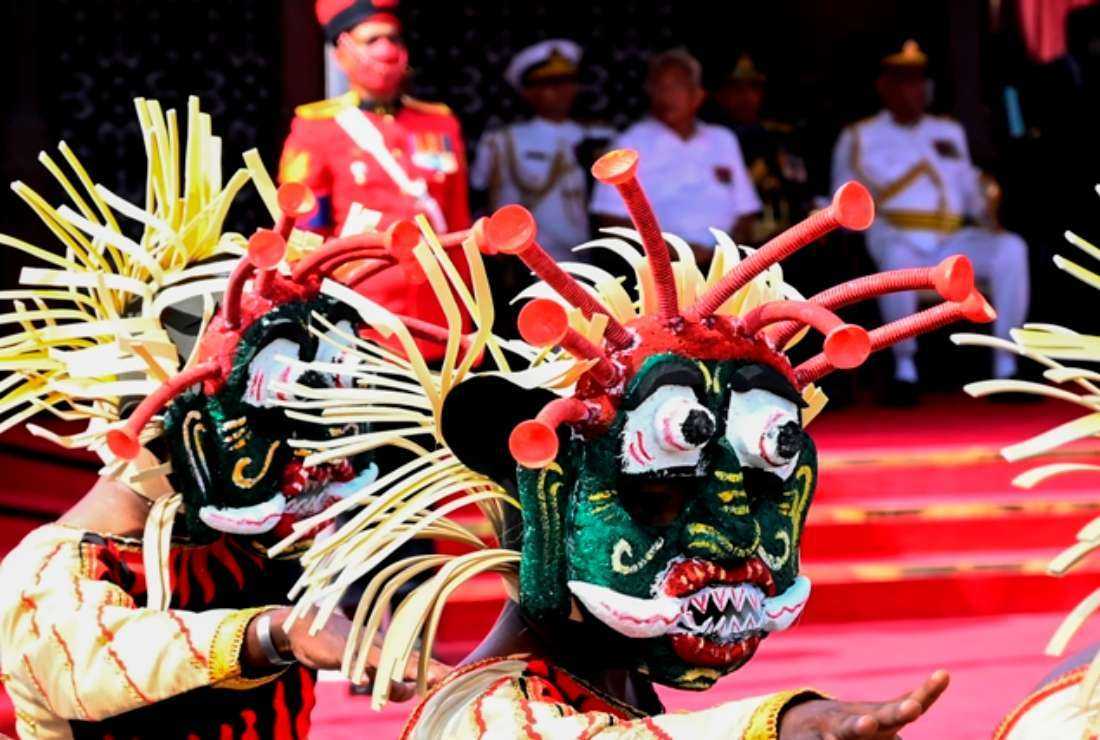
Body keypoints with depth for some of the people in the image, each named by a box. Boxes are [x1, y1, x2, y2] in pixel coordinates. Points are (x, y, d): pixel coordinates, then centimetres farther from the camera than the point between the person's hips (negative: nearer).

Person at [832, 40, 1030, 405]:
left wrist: (987, 207, 0)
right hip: (895, 235, -4)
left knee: (1010, 248, -25)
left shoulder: (950, 131, 28)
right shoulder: (859, 137, 13)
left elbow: (969, 186, 22)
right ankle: (904, 367, -26)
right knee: (898, 258, -41)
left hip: (952, 240, 4)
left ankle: (1005, 367, -24)